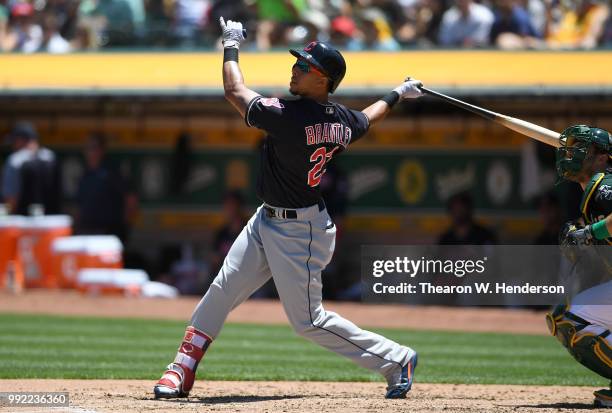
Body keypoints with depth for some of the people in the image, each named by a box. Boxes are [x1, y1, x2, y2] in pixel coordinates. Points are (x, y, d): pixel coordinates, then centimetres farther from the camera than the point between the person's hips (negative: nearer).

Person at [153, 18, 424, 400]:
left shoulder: (288, 116, -28)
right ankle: (184, 369, 13)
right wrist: (399, 94, 40)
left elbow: (234, 90, -17)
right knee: (222, 290, 8)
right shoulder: (343, 121, -2)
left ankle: (395, 358, 11)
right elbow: (368, 119, 21)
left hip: (298, 232, -9)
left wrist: (232, 47, 0)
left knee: (309, 320, 0)